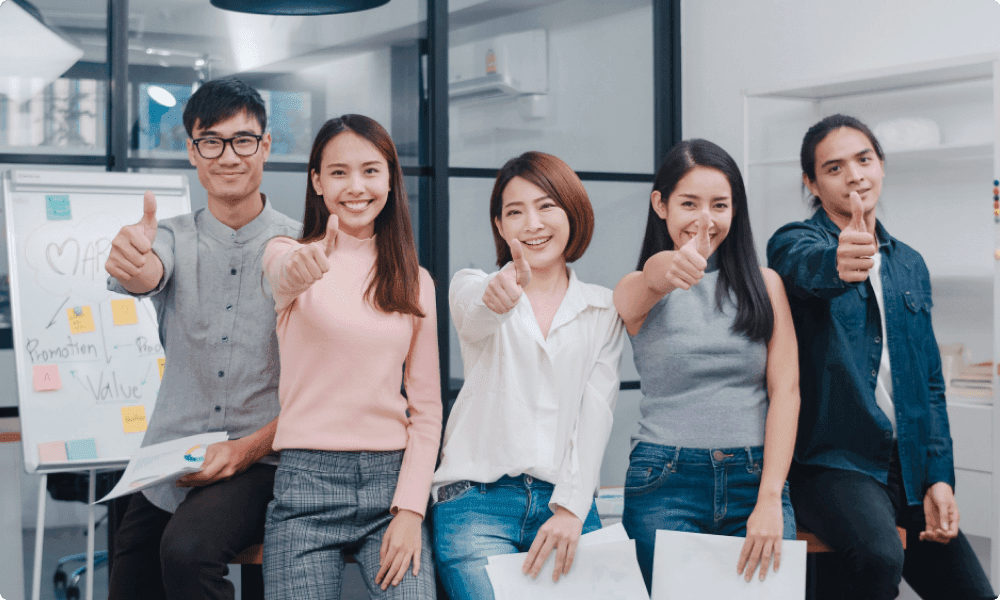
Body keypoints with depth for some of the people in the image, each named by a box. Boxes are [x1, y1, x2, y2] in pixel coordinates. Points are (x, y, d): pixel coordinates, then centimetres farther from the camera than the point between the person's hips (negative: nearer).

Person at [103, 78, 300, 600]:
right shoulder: (174, 238, 6)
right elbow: (148, 273, -20)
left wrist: (250, 447, -17)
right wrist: (132, 264, -44)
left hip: (261, 461, -4)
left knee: (188, 548, -29)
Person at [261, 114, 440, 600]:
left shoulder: (415, 281, 11)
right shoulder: (288, 254, 3)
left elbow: (427, 407, 9)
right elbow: (283, 275, -23)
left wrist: (411, 509, -3)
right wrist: (301, 268, -47)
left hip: (391, 480, 2)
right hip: (307, 481, -2)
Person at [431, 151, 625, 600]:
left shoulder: (603, 310, 12)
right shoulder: (472, 287, 7)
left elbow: (595, 411, 3)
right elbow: (475, 319, -17)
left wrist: (571, 508, -9)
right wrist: (496, 300, -42)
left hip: (567, 503, 2)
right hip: (478, 501, -2)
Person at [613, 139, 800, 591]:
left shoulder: (764, 285, 8)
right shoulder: (635, 291, 2)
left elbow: (785, 388, 0)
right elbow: (652, 277, -23)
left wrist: (770, 499, -10)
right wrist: (671, 269, -49)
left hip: (756, 480, 2)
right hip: (666, 485, -2)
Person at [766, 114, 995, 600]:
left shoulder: (909, 264, 15)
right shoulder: (794, 242, -2)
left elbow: (930, 381, 16)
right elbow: (807, 266, -29)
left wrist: (939, 477, 4)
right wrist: (839, 264, -53)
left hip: (908, 468, 6)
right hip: (833, 463, -6)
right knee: (881, 555, -34)